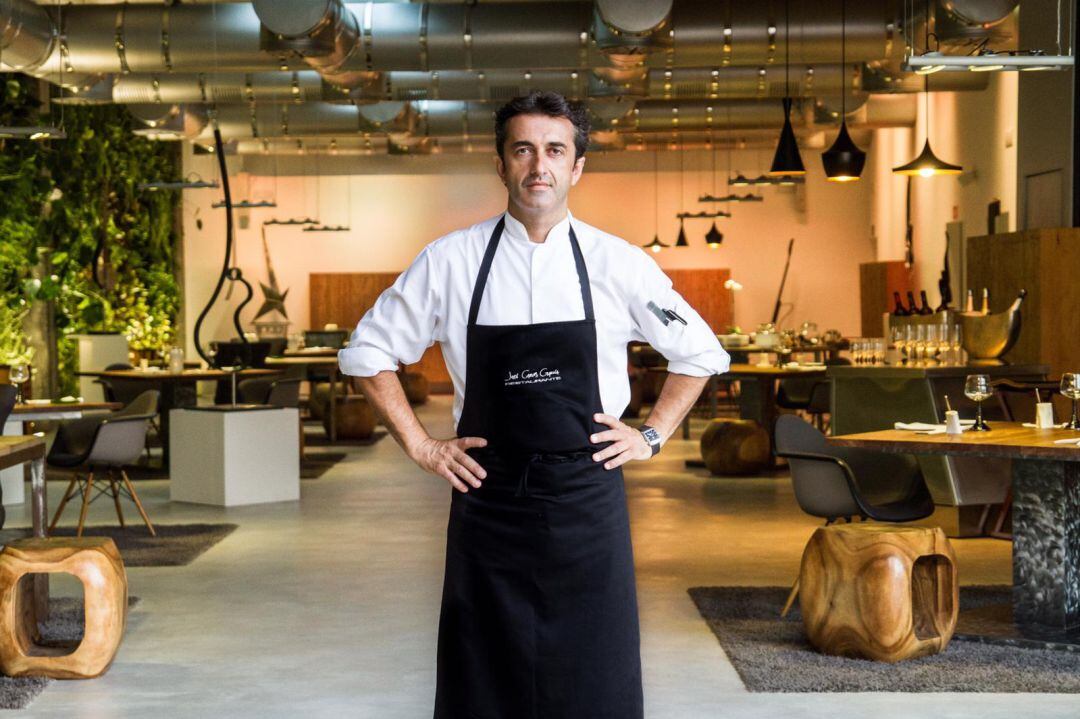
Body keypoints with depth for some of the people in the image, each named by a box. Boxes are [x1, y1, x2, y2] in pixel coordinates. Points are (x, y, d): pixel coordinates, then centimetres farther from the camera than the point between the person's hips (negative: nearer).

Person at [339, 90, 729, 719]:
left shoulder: (617, 264, -1)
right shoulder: (450, 262, -1)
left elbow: (699, 353, 12)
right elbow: (368, 352, 8)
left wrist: (651, 436, 5)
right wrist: (421, 447, 3)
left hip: (586, 499, 0)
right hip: (488, 497, 0)